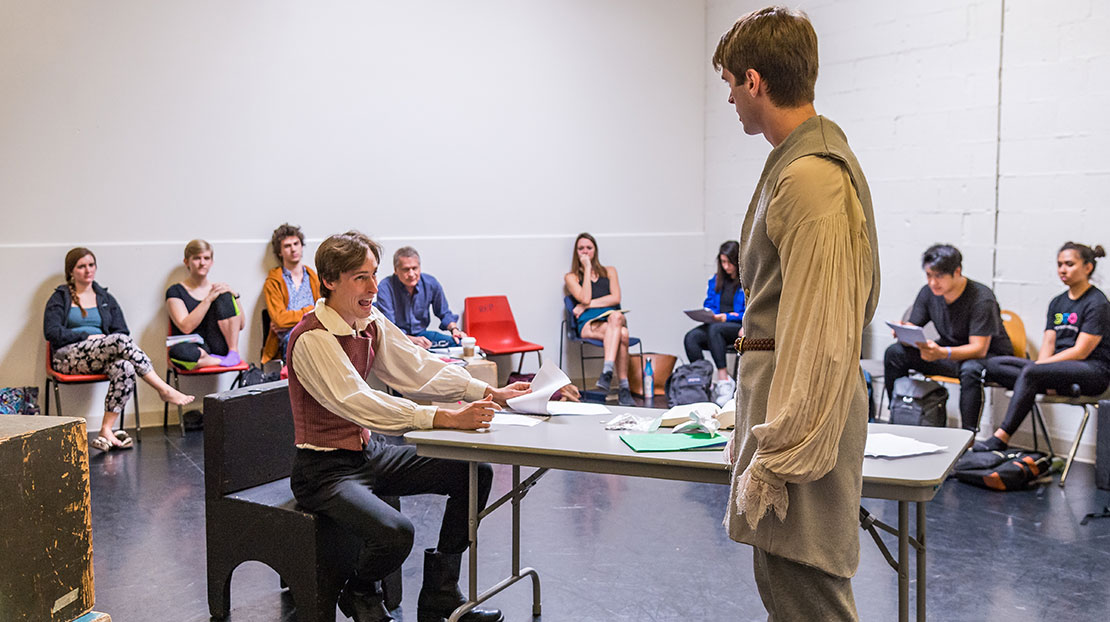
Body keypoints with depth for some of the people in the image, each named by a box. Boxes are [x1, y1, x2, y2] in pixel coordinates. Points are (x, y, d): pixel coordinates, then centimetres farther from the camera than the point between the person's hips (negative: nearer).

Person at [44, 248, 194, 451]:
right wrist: (88, 336, -8)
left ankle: (106, 429, -35)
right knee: (120, 341, -33)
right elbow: (52, 333, -2)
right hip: (68, 357, -4)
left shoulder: (106, 299, 22)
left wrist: (105, 341, -9)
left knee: (125, 368, -35)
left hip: (102, 357, 4)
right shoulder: (60, 299, 12)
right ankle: (164, 390, -34)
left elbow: (121, 331, 12)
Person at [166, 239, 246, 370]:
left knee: (225, 296, -15)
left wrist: (234, 296, -5)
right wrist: (209, 299, -16)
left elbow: (240, 326, 9)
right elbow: (186, 327, -11)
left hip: (219, 347, 3)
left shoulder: (218, 289, 17)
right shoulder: (175, 292, 6)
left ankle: (234, 352, -20)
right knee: (177, 352, -39)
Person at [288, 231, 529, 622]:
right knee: (394, 532, -32)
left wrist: (491, 393, -9)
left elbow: (417, 369, 3)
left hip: (368, 452, 8)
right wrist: (445, 419, -42)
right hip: (325, 469, -8)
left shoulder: (372, 322, 2)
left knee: (475, 473, -2)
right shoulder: (311, 340, -23)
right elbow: (359, 403, -33)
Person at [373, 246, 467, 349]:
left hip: (421, 334, 4)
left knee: (459, 342, -18)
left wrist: (454, 329, -8)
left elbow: (444, 314, 13)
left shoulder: (431, 283, -3)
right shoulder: (385, 288, -18)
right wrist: (412, 340, -36)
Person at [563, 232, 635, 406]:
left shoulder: (609, 271, 25)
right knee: (621, 335, -36)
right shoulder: (571, 277, 19)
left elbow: (615, 298, 7)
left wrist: (587, 305, 0)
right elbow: (585, 298, -2)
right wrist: (587, 269, 5)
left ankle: (607, 371, -48)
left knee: (616, 316, -39)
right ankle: (623, 387, -41)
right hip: (589, 323, -2)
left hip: (614, 318, 2)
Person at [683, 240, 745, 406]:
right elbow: (709, 306, 18)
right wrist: (712, 315, -5)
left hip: (741, 328, -5)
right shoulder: (715, 280, 17)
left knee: (714, 329, -37)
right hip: (717, 324, 5)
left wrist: (726, 317, -15)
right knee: (691, 337, -25)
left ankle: (724, 380, -33)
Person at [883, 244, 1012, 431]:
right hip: (950, 354, 6)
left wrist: (942, 353, -46)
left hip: (991, 357, -6)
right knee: (894, 353, -12)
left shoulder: (982, 299, -23)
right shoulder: (928, 293, -5)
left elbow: (979, 349, -28)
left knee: (971, 370, -41)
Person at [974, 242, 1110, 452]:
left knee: (1031, 372, -35)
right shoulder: (1057, 303, 17)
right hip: (1059, 366, 8)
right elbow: (1048, 343, 9)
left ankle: (1001, 438, -34)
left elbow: (1080, 352, -14)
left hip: (1093, 373, -8)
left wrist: (1040, 365, -15)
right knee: (993, 365, -10)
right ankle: (1059, 387, -24)